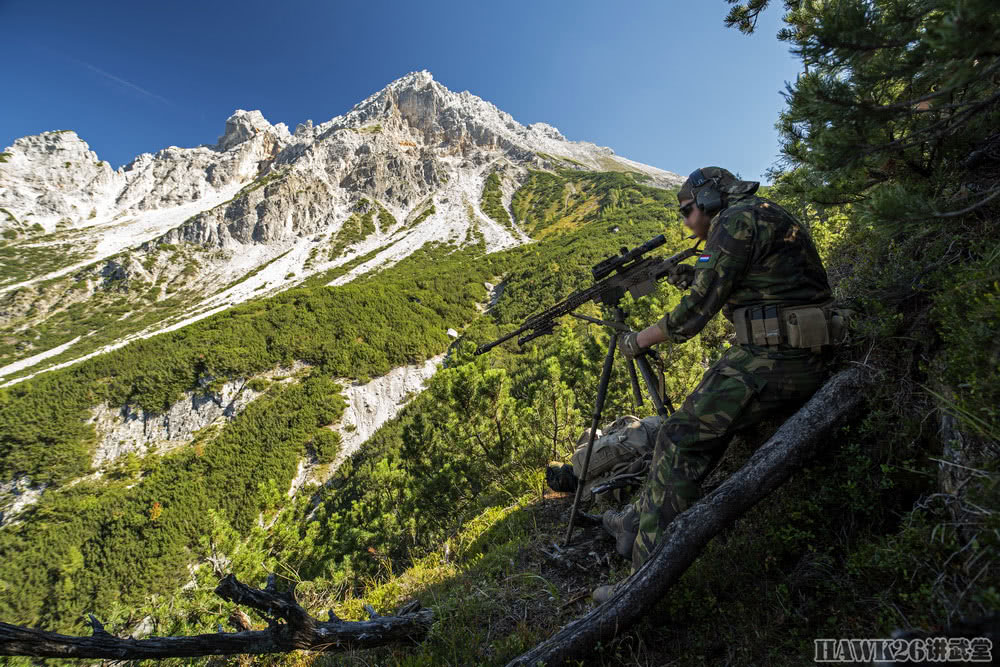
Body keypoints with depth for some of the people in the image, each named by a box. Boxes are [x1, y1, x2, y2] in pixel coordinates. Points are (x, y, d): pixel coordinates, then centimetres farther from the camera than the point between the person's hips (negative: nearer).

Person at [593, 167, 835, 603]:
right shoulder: (768, 216, 22)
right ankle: (639, 521, 24)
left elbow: (698, 310, -13)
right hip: (804, 359, 11)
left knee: (680, 439, -9)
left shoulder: (737, 220, -9)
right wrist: (696, 278, 15)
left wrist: (639, 341, 0)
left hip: (771, 361, -10)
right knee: (700, 420, 16)